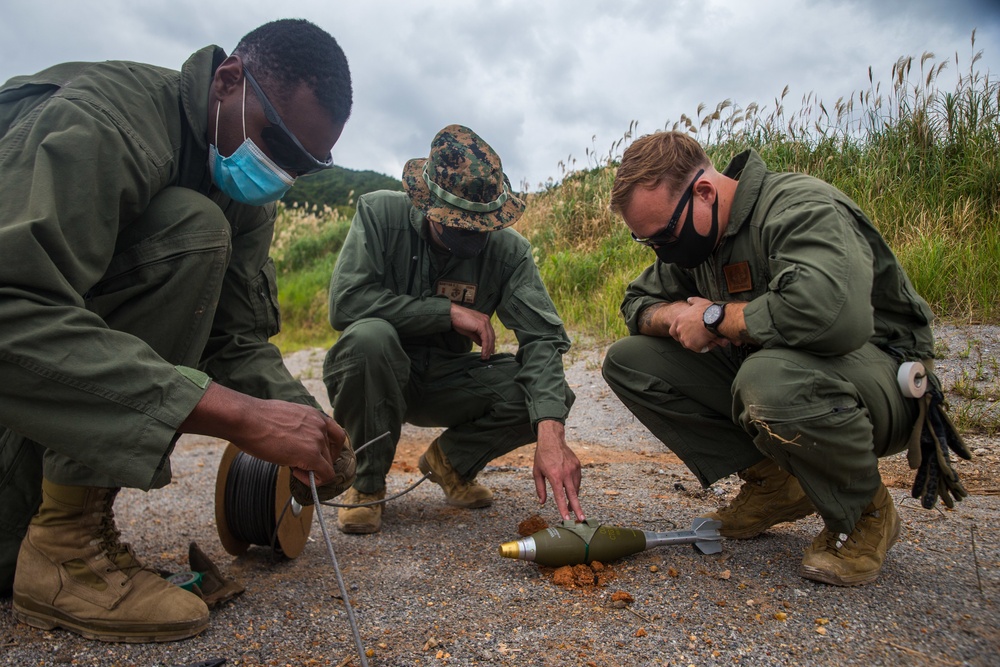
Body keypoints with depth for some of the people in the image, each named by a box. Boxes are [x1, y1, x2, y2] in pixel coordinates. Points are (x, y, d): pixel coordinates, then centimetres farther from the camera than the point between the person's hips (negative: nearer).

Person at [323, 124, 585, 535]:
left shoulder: (508, 248, -13)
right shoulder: (380, 214, -16)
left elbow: (541, 337, -23)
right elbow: (345, 302, -27)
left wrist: (551, 433, -39)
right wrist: (450, 311, -26)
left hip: (447, 383, 2)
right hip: (378, 374, -2)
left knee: (553, 393, -20)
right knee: (369, 336, -37)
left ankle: (451, 460, 8)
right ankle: (367, 482, -11)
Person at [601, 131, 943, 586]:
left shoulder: (801, 207, -22)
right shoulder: (690, 238, 3)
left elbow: (831, 312, -41)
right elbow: (636, 304, 13)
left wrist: (716, 317, -26)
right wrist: (675, 316, -12)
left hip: (882, 375, -7)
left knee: (771, 376, -43)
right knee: (627, 361, -5)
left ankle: (866, 513, -10)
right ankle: (771, 483, 1)